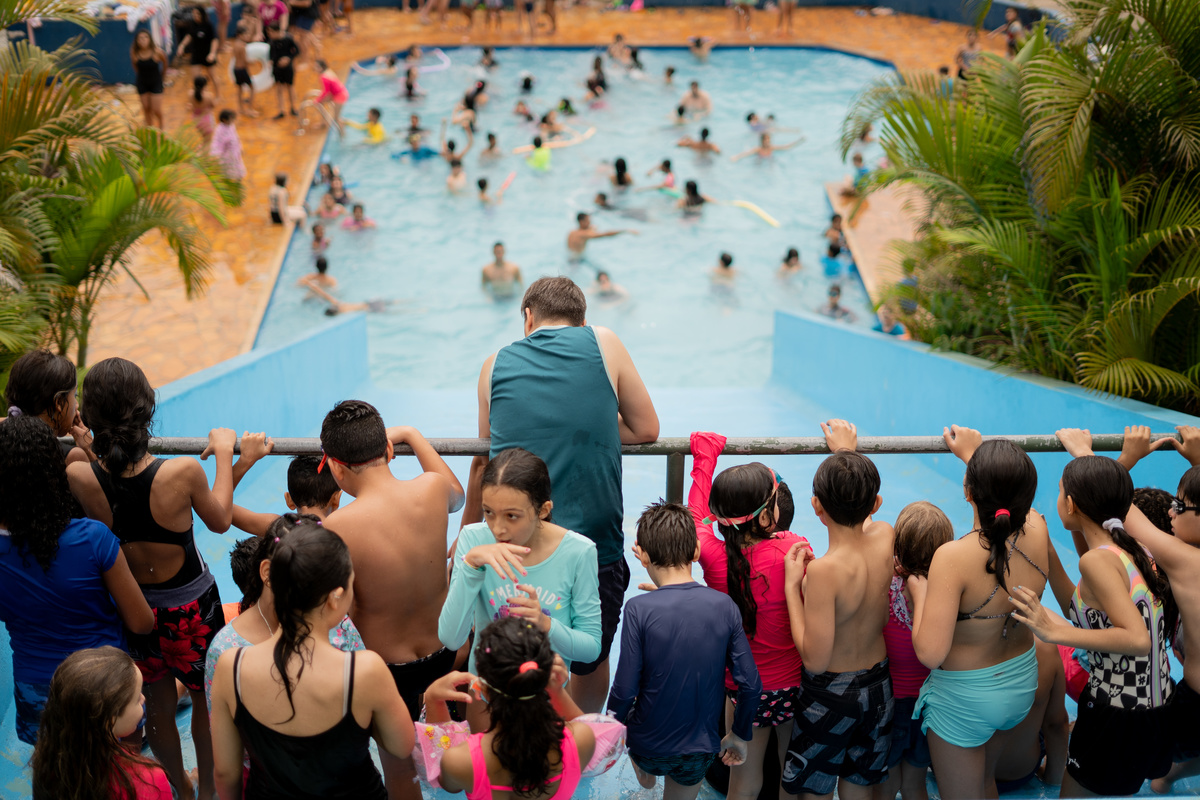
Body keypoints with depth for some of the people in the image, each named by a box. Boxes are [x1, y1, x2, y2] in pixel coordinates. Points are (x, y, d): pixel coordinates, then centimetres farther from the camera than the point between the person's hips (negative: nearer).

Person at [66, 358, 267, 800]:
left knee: (158, 702, 26)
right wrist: (225, 454, 0)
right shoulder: (183, 472, -29)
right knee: (207, 699, 23)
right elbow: (220, 520, -9)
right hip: (189, 608, -3)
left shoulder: (79, 477, -23)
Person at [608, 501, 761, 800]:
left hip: (648, 747, -1)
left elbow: (625, 690, -19)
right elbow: (750, 683, -8)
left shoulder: (639, 609, -20)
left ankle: (644, 774, 54)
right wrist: (741, 734, 9)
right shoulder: (724, 606, -11)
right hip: (700, 749, 1)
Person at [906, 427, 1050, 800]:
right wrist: (973, 454, 20)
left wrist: (919, 591, -18)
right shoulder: (1037, 534, -17)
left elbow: (930, 653, -33)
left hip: (964, 697, -5)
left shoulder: (954, 558, -34)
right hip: (1022, 685, 5)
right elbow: (1017, 500, 10)